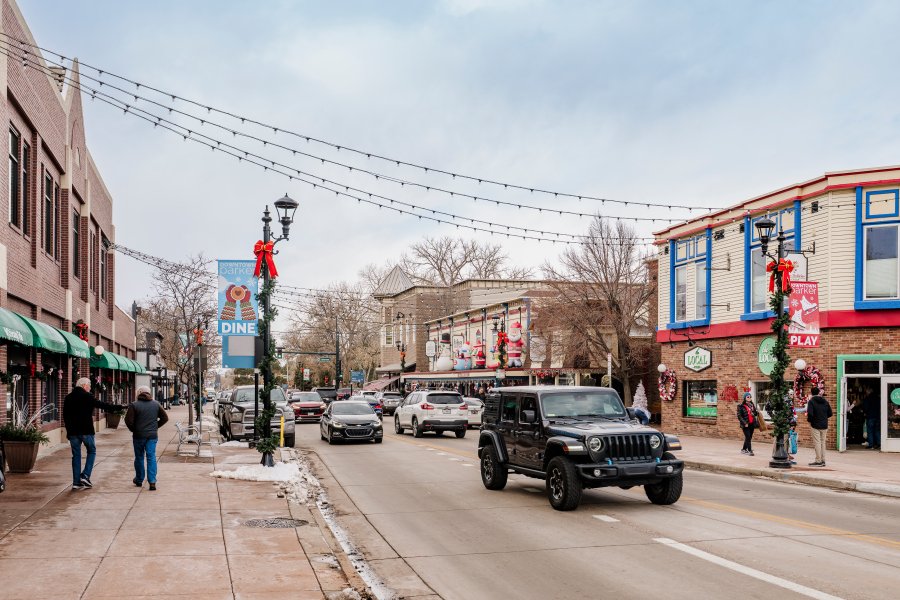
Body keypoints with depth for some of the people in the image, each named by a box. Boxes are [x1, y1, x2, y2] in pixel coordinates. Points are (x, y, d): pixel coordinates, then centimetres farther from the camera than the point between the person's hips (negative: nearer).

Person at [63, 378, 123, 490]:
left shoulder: (68, 398, 9)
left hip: (72, 431, 5)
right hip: (86, 430, -5)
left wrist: (69, 429, 19)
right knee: (92, 451, 11)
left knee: (76, 455, 9)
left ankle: (76, 482, 7)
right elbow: (102, 405, -8)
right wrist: (117, 408, -1)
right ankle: (85, 476, -3)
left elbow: (65, 415, 13)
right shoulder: (87, 396, -8)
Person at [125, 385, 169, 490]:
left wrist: (133, 430, 5)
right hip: (152, 435, 2)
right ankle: (152, 481, -8)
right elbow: (165, 418, 7)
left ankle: (139, 480, 25)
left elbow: (128, 420, -11)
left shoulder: (134, 405, -6)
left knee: (139, 457, 13)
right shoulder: (156, 404, 4)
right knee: (151, 457, 2)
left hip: (139, 435, -2)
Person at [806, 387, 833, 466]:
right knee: (822, 442, 12)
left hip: (815, 425, -5)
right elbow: (830, 413, 8)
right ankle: (823, 460, 14)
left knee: (817, 442, -4)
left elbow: (810, 413, -20)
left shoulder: (811, 401, -10)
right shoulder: (825, 401, 7)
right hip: (824, 425, 5)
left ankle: (818, 461, -5)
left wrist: (809, 420, -3)